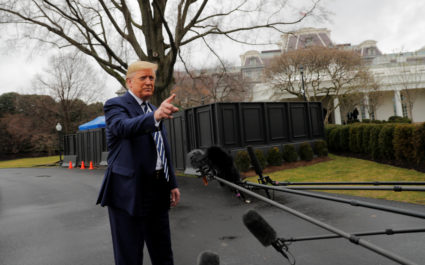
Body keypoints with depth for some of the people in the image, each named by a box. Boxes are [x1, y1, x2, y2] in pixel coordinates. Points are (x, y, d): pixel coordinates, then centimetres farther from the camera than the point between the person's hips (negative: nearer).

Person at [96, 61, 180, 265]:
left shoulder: (154, 110, 16)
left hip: (158, 191, 7)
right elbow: (124, 127, -31)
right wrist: (155, 116, -48)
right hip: (129, 192, -7)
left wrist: (172, 184, 15)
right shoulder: (115, 105, -6)